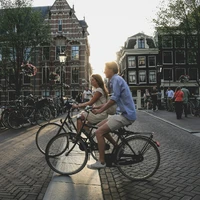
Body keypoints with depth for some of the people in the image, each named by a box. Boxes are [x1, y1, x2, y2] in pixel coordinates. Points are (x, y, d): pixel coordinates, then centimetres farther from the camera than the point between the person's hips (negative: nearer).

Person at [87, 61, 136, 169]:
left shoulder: (116, 79, -12)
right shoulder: (116, 79, 18)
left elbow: (113, 100, -20)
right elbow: (113, 99, 21)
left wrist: (100, 110, -11)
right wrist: (98, 107, 15)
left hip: (126, 115, -10)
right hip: (125, 113, 10)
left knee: (99, 132, -13)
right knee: (100, 126, 14)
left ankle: (101, 162, -5)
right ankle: (117, 147, 19)